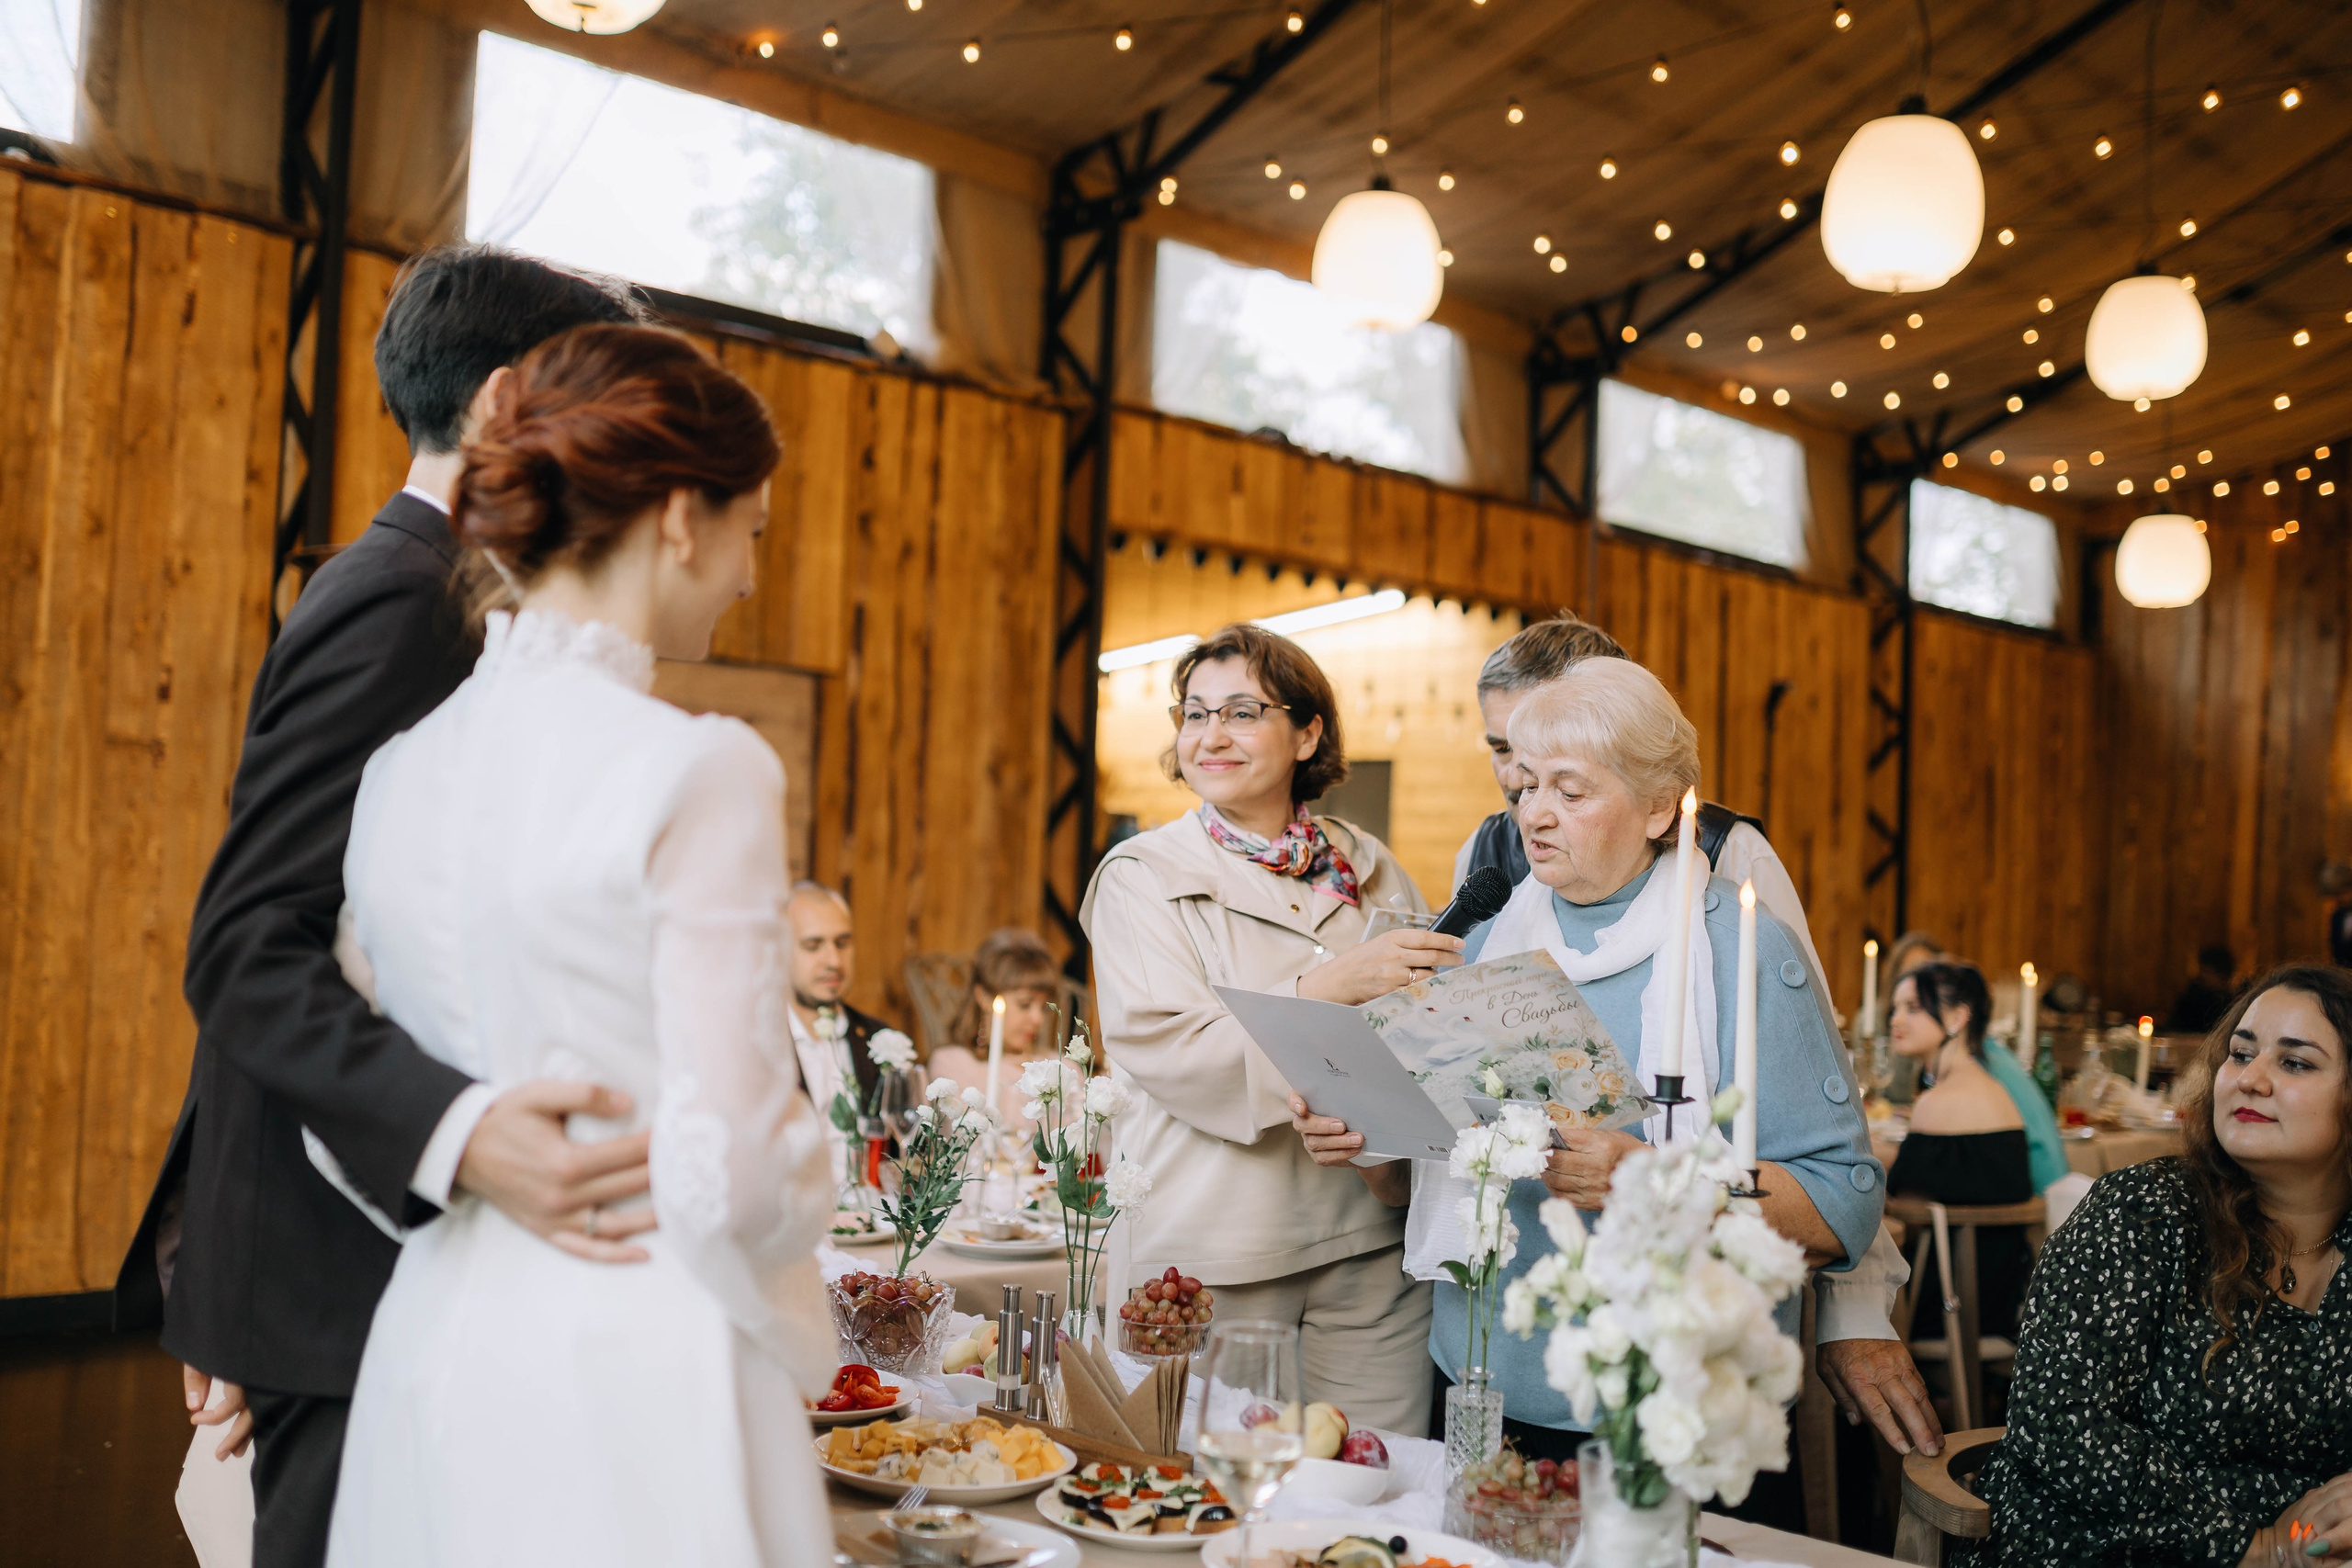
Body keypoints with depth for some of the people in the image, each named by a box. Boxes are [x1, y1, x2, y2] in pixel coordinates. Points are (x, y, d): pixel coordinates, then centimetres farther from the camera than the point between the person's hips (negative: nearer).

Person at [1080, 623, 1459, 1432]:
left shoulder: (1370, 869, 10)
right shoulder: (1142, 874, -2)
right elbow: (1162, 1051, -15)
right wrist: (1326, 988, -23)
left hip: (1371, 1239, 3)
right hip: (1210, 1247, -3)